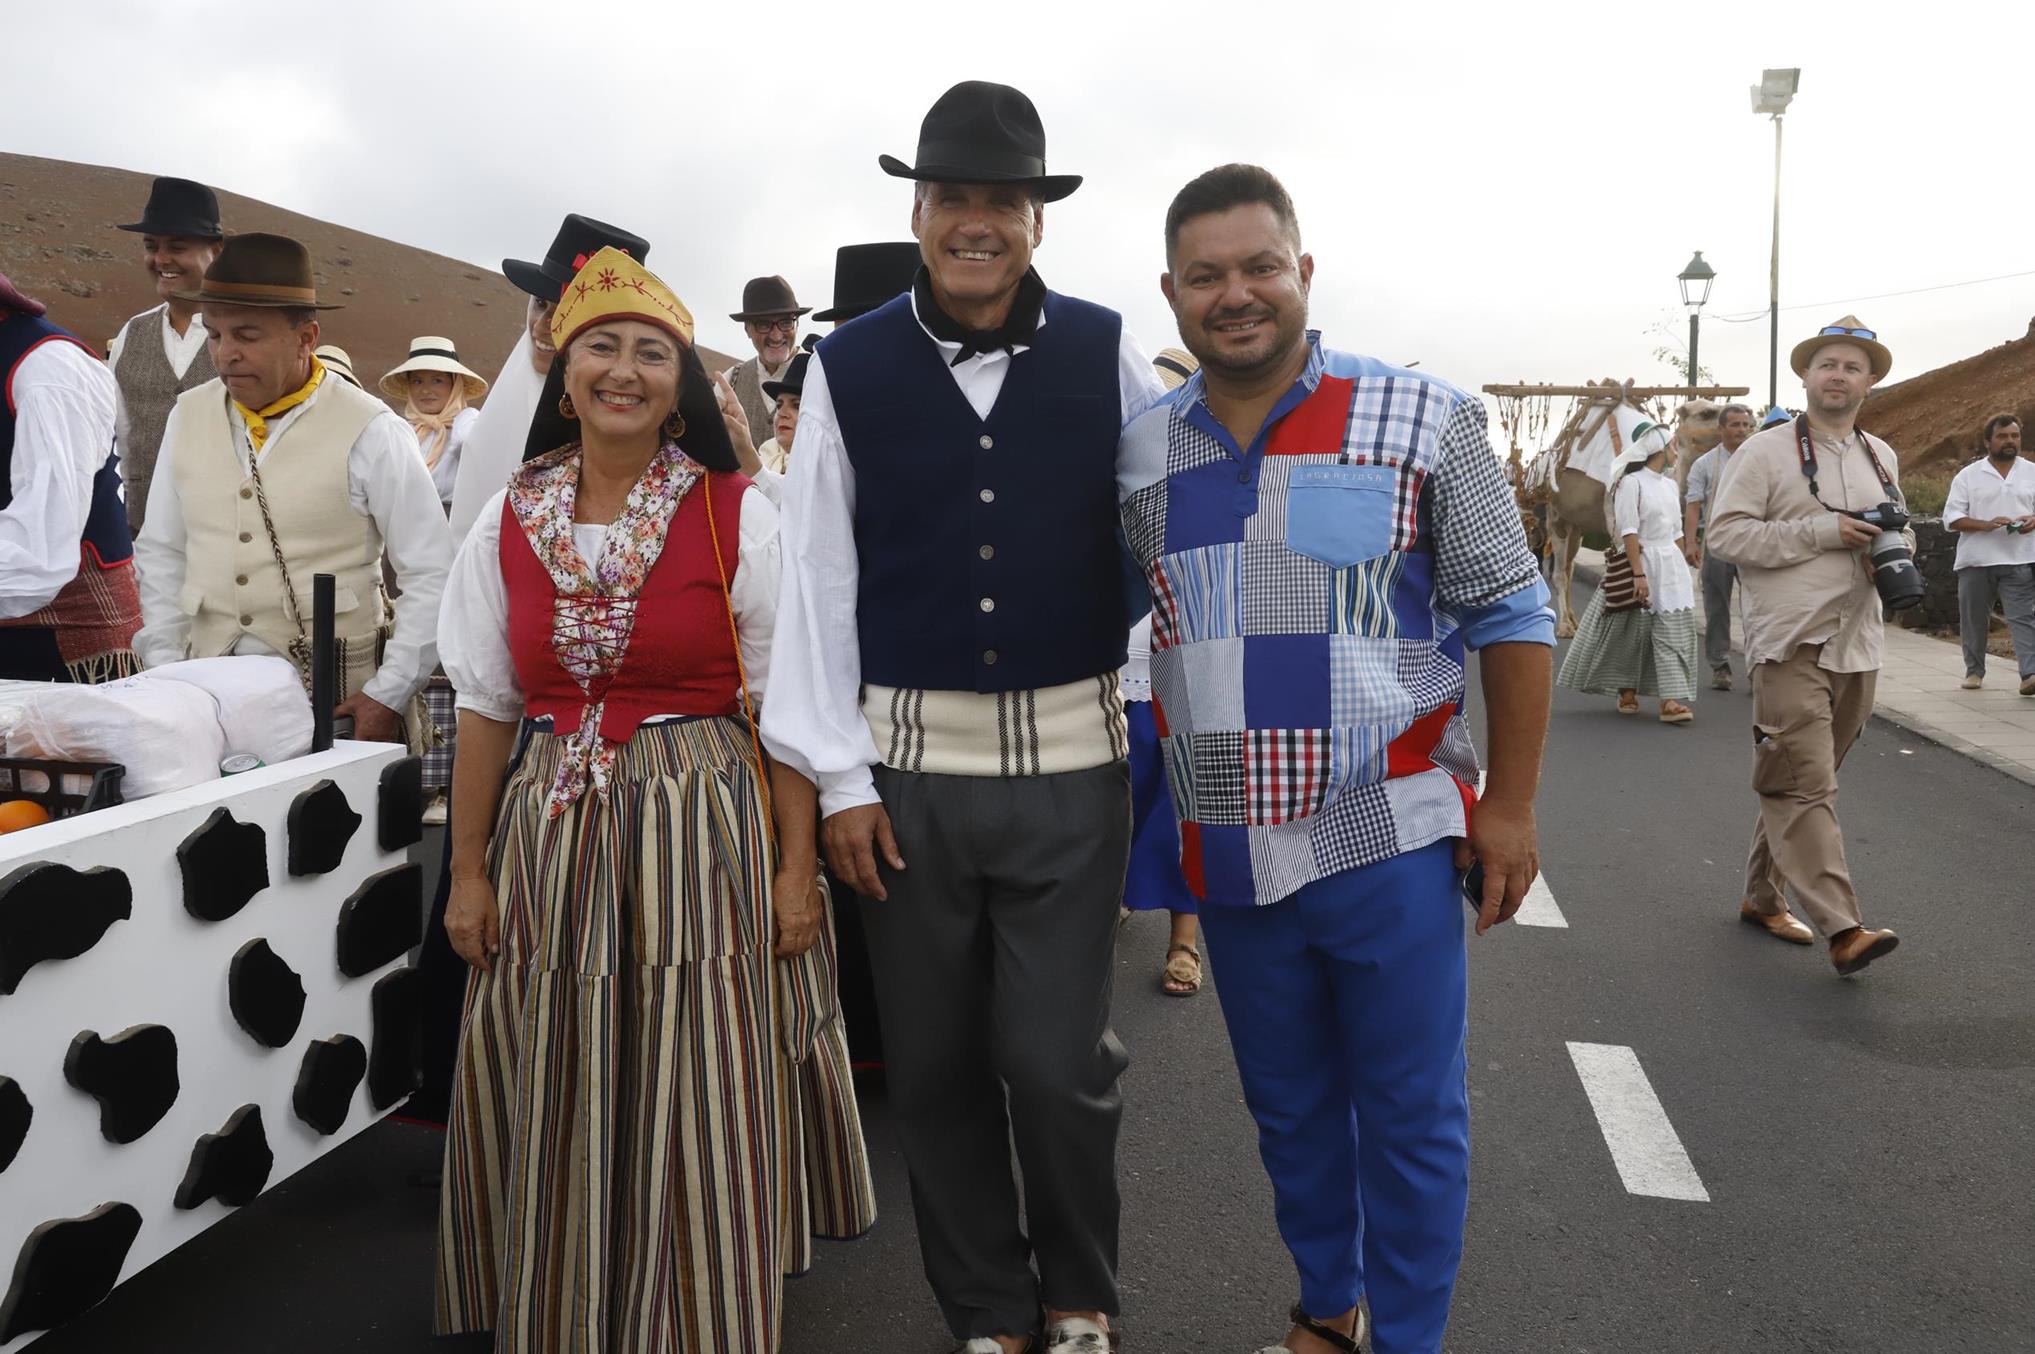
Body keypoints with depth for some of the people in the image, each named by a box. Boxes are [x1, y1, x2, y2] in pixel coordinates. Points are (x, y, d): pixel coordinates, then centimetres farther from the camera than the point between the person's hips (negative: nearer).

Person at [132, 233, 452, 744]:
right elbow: (162, 553, 14)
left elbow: (432, 575, -8)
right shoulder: (188, 417, 7)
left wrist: (388, 696, -11)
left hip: (334, 701, -4)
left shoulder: (370, 432, -8)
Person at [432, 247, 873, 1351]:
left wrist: (796, 867, -9)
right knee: (560, 1122, 11)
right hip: (553, 835, 3)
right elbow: (485, 708, 8)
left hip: (703, 833, -3)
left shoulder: (740, 516, -4)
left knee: (701, 1112, 1)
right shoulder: (510, 522, 6)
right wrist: (468, 871, 6)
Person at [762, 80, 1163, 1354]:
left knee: (1060, 1060, 4)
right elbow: (817, 575, 1)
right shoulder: (849, 367, 1)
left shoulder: (1107, 353, 1)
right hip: (908, 758, 1)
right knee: (936, 1062, 11)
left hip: (1071, 755, -1)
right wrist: (839, 774, -1)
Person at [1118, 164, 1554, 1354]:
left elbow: (1511, 615, -3)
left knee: (1410, 1116, 9)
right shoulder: (1143, 454, 3)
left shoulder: (1423, 420, -6)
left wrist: (1510, 805, -6)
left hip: (1389, 842, -3)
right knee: (1288, 1110, 19)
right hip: (1230, 853, 4)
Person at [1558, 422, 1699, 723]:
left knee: (1674, 631, -4)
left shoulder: (1669, 484, 14)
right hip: (1640, 561, -7)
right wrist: (1639, 574, -20)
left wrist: (1683, 570, 16)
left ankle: (1670, 700, -8)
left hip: (1670, 565, 7)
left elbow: (1676, 532, 18)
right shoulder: (1632, 482, -8)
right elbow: (1629, 531, -14)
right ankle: (1627, 691, 20)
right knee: (1630, 632, 3)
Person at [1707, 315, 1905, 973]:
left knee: (1803, 783, 13)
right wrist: (1823, 532, -16)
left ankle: (1762, 896, 26)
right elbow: (1724, 531, -11)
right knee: (1803, 784, -11)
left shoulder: (1883, 458, 16)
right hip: (1791, 642, -6)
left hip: (1857, 643, 7)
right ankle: (1844, 930, -14)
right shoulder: (1766, 451, -3)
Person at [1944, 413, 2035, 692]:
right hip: (1976, 561, 0)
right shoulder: (1968, 476, 3)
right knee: (1974, 619, 8)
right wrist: (1986, 525, -18)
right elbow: (1952, 518, -2)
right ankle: (1974, 671, 21)